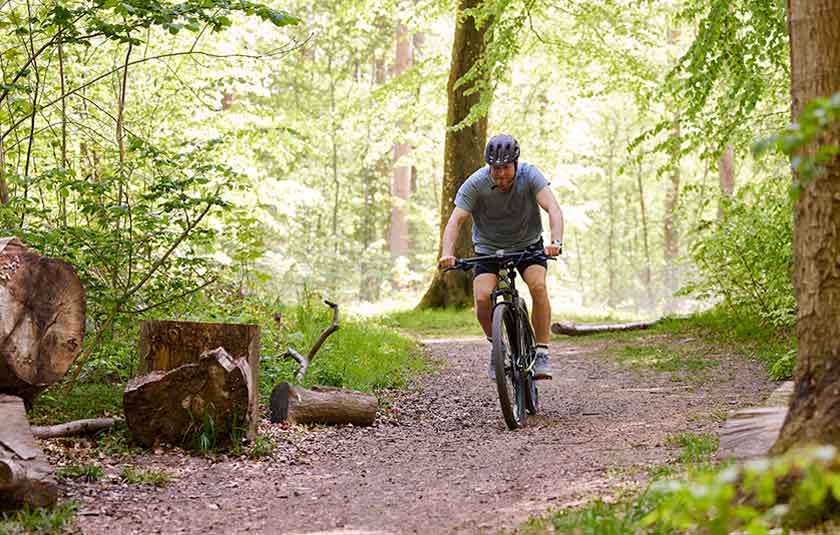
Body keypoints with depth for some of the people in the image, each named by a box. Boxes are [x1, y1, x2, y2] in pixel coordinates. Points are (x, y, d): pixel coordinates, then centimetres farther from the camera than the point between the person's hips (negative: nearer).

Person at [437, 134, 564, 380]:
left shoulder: (530, 175, -22)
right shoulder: (475, 184, -22)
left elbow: (553, 208, -32)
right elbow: (456, 220, -28)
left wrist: (556, 241, -51)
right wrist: (447, 253, -45)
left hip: (528, 244, 0)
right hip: (489, 249, 0)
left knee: (538, 285, -28)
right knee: (482, 298, -23)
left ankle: (541, 352, -16)